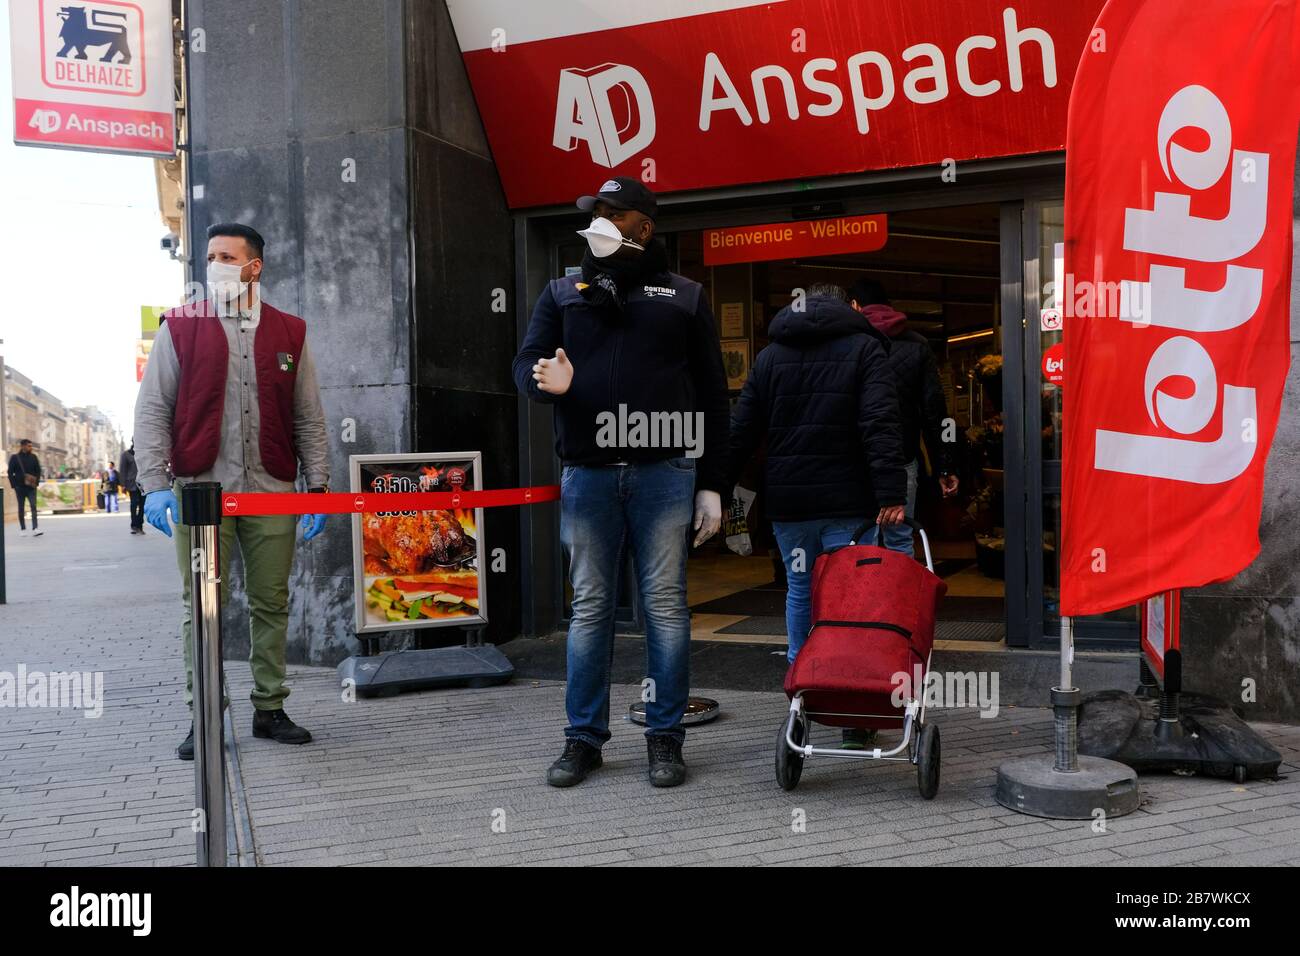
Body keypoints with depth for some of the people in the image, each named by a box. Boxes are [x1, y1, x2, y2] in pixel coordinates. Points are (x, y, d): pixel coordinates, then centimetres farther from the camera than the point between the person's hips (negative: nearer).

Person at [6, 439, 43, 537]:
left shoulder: (33, 457, 7)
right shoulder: (14, 457, -1)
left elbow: (38, 470, 12)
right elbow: (10, 472, 0)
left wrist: (36, 482, 1)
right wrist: (14, 485, -7)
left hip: (31, 486, 1)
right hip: (20, 487, -1)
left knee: (33, 506, -10)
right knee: (21, 508, 7)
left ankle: (35, 529, -16)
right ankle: (22, 529, 15)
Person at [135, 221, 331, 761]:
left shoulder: (289, 333, 10)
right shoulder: (180, 327, 5)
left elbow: (308, 418, 10)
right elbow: (152, 409, 2)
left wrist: (317, 486, 4)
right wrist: (155, 484, -8)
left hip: (272, 492, 2)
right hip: (200, 490, -1)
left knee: (271, 603, 6)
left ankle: (270, 709, 17)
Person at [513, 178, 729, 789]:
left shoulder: (684, 296, 12)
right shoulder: (563, 292, 17)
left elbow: (711, 395, 9)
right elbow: (526, 361, 8)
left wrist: (711, 485, 3)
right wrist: (548, 380, -18)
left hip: (664, 473, -1)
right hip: (587, 475, 2)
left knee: (665, 604, 1)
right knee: (590, 606, 6)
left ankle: (665, 738, 10)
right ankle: (584, 737, 15)